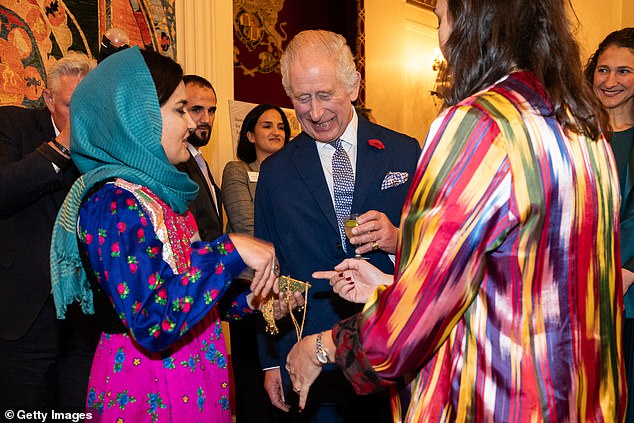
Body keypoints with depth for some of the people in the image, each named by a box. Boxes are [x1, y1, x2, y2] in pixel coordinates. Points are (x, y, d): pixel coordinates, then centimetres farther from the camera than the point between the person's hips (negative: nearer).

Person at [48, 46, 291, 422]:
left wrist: (249, 300, -1)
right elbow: (153, 324, -30)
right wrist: (229, 251, -27)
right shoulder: (113, 204, -21)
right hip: (152, 392, -8)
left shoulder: (155, 191, 6)